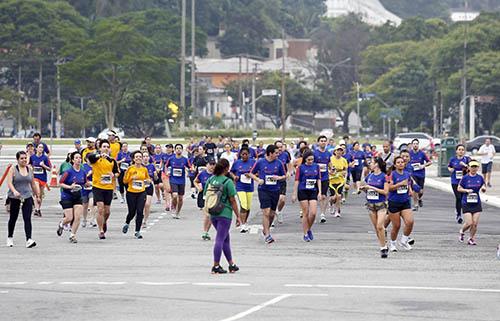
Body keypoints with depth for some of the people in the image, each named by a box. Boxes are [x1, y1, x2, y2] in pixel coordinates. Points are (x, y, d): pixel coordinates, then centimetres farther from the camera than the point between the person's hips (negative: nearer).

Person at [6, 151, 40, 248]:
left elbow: (33, 184, 18)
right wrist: (14, 191, -31)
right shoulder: (13, 169, -4)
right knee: (13, 218, 12)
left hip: (27, 198, 2)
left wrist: (37, 194, 20)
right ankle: (10, 237, 33)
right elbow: (9, 182, -15)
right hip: (14, 198, -2)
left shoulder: (29, 170, 8)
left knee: (27, 219, -11)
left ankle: (29, 240, -20)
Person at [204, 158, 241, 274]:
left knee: (226, 238, 17)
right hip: (225, 213, -6)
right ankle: (216, 266, -3)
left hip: (213, 214, 6)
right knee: (220, 239, -3)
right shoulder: (228, 182, -12)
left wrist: (209, 211, 20)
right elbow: (232, 201, -10)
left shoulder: (210, 180, 4)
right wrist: (238, 216, -3)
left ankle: (231, 264, 24)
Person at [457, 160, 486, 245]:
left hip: (476, 203, 3)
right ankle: (462, 232, 23)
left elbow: (484, 190, 13)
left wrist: (483, 188, -10)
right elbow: (459, 189, 0)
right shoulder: (465, 178, -6)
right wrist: (466, 190, -17)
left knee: (475, 223, -1)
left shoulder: (480, 178, 3)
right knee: (469, 223, -8)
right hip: (466, 203, -3)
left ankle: (471, 239, 17)